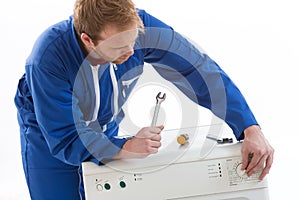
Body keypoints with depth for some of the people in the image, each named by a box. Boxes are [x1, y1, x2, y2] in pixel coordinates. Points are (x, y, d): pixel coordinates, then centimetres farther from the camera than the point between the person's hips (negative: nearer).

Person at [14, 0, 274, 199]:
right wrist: (126, 148, -48)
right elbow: (65, 140, -34)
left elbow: (201, 71, -29)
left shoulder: (140, 26, -31)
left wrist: (251, 130, -36)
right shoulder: (49, 58, -39)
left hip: (106, 129, 3)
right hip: (50, 138, -3)